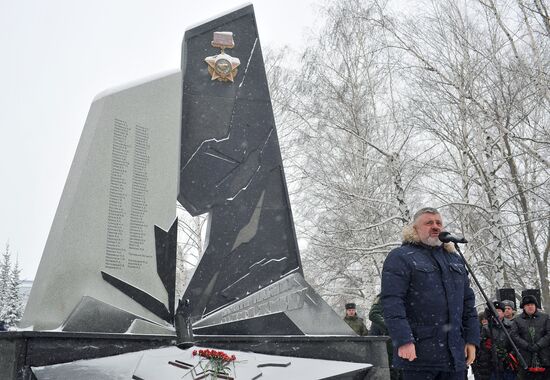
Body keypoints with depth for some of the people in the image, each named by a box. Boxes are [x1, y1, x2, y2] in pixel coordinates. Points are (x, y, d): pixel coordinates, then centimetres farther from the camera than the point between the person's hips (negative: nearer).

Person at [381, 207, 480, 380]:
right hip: (419, 353, -6)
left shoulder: (455, 259, 19)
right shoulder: (401, 257, -2)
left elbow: (468, 302, 19)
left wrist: (472, 339, 10)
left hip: (455, 354, 6)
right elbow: (391, 302, -12)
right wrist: (403, 340, -21)